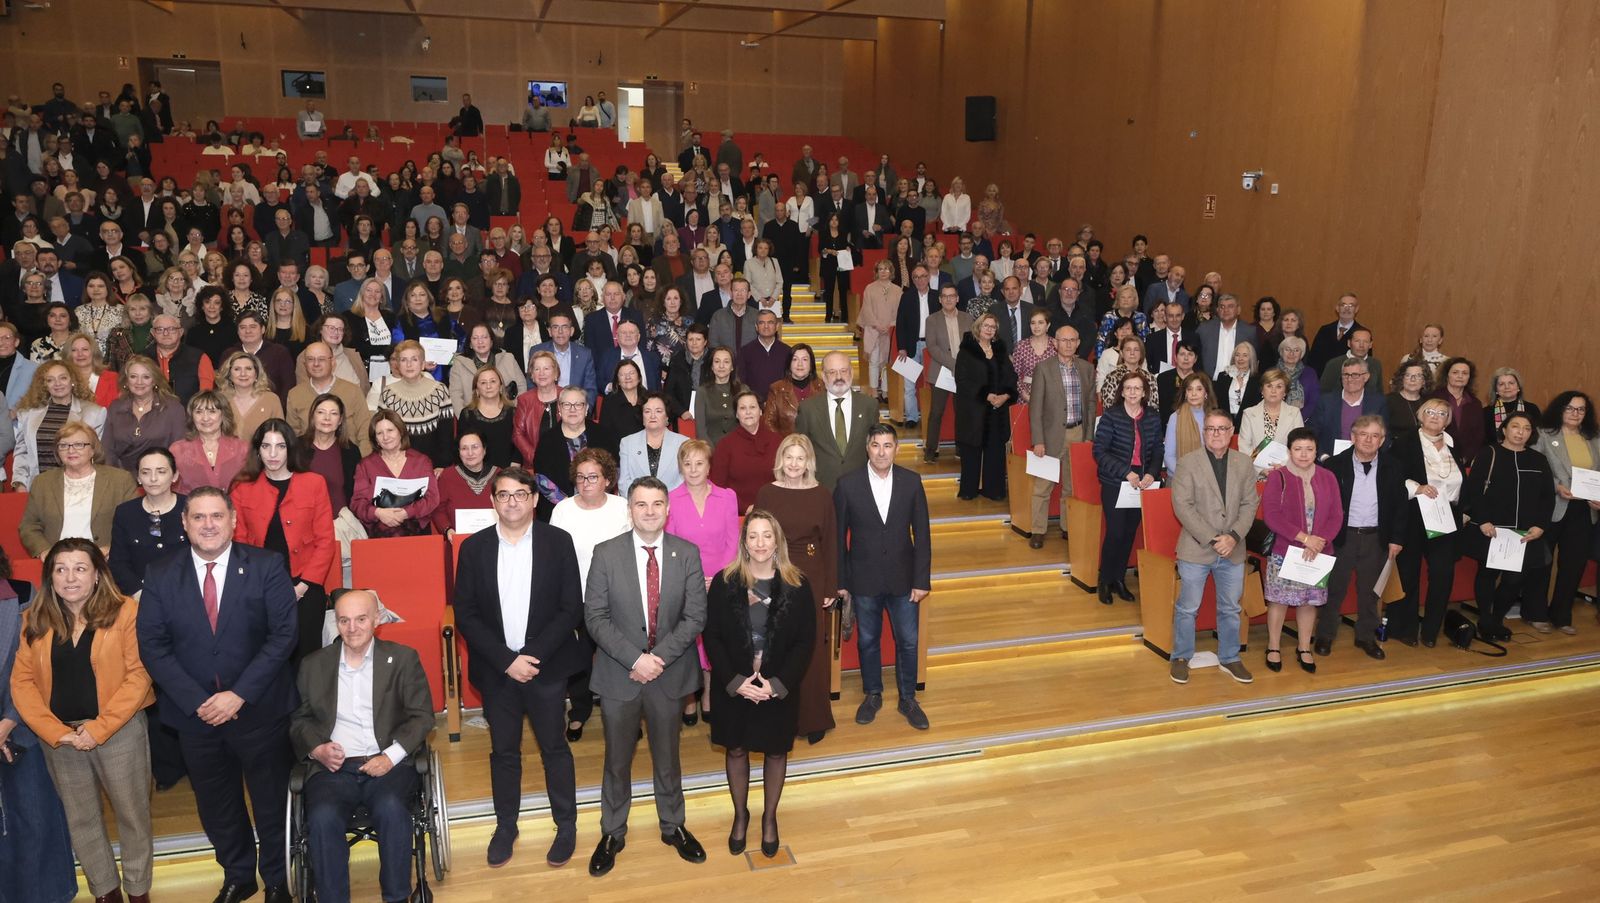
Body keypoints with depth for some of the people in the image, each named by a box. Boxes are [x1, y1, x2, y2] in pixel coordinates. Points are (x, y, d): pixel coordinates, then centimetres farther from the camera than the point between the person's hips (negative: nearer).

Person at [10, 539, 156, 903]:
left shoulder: (124, 611, -9)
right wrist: (55, 732, -11)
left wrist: (99, 728, -16)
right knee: (80, 819, 15)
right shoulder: (36, 619, 2)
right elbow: (22, 681, 0)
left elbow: (138, 675, -12)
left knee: (132, 814, 7)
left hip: (119, 731, -3)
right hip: (58, 735, 4)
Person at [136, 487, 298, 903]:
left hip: (260, 709, -2)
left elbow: (283, 634, -12)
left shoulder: (267, 566, -7)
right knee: (216, 806, 17)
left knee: (271, 802, 11)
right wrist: (196, 701, -13)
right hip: (195, 713, 2)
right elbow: (152, 645, -4)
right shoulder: (160, 577, 0)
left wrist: (240, 694, -18)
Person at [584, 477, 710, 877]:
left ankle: (673, 827, 37)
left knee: (667, 756, 17)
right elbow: (595, 617, -9)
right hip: (618, 674, -1)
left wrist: (660, 657, -17)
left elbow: (695, 615, -6)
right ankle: (613, 833, 32)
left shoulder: (687, 554, -4)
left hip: (669, 674, 1)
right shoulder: (606, 554, -7)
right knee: (617, 759, 13)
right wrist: (635, 659, -19)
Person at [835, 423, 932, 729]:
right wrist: (840, 582, -1)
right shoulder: (848, 484, -10)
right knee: (867, 641, 15)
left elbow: (921, 534, -2)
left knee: (908, 641, 10)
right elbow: (839, 537, -3)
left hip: (903, 578, 1)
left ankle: (908, 698, 29)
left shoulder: (911, 481, -6)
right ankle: (872, 695, 35)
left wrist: (922, 580, -4)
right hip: (864, 580, -1)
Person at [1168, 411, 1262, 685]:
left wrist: (1234, 536, -13)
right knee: (1187, 608, 5)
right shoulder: (1188, 463, -7)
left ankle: (1229, 659, 30)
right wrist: (1211, 539, -17)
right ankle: (1181, 658, 21)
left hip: (1233, 550, 4)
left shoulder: (1244, 463, 4)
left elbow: (1249, 504, 2)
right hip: (1196, 550, -3)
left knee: (1230, 609, 15)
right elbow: (1182, 506, -13)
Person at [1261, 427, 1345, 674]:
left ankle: (1304, 649, 24)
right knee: (1280, 600, 3)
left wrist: (1319, 541, -15)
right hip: (1284, 552, -3)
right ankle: (1273, 648, 16)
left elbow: (1336, 515, 1)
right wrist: (1304, 537, -19)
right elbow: (1271, 515, -15)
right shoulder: (1278, 477, -7)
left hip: (1317, 553, 3)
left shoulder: (1327, 478, 4)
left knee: (1310, 600, 10)